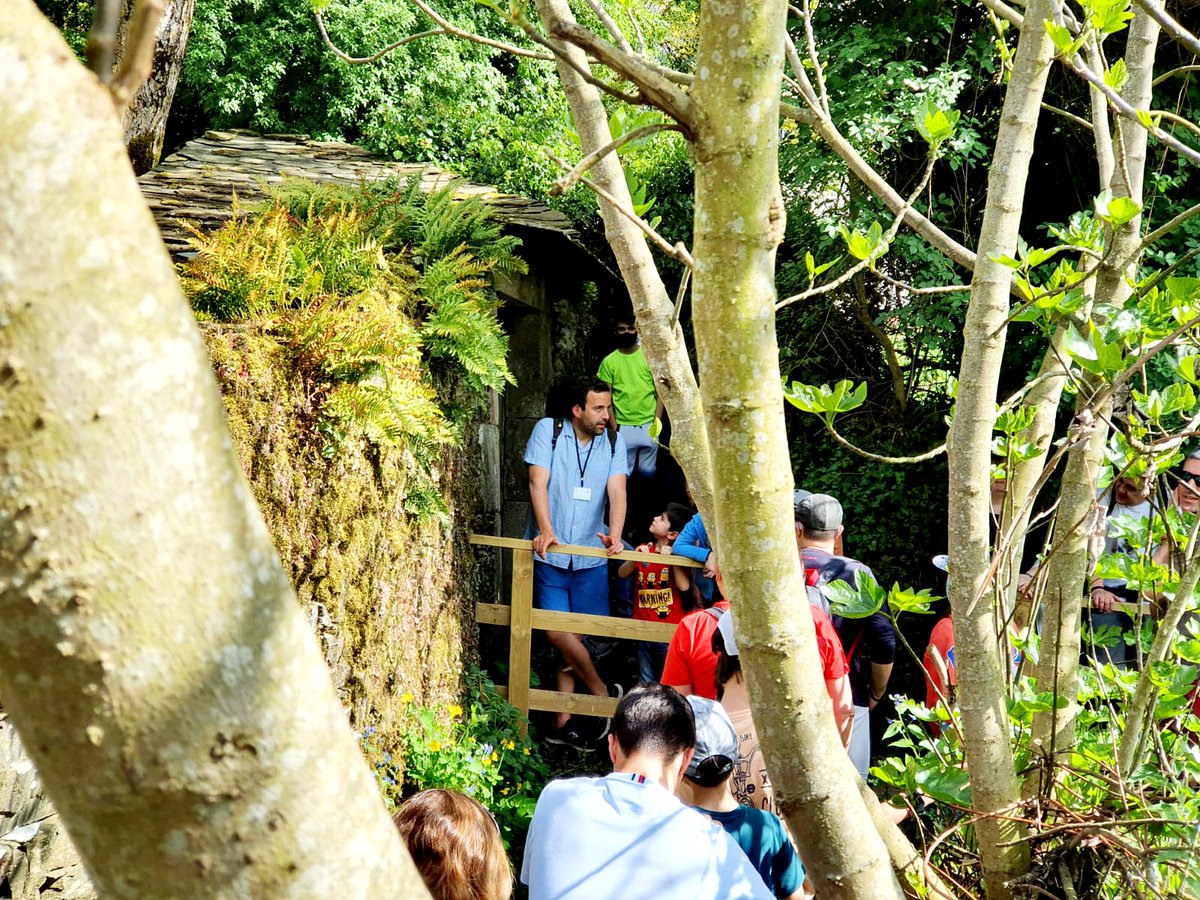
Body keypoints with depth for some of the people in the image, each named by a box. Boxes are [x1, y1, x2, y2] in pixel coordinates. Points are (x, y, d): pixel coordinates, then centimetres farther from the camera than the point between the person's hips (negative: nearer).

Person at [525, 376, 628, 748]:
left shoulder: (613, 442, 6)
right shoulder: (548, 431, -2)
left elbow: (617, 491, -6)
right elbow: (538, 483, -11)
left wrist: (614, 534, -24)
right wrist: (545, 530, -25)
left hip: (591, 558, 2)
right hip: (551, 554, -2)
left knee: (570, 634, 4)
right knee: (558, 632, -10)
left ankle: (562, 720, 12)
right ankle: (603, 693, 10)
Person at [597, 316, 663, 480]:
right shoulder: (609, 361, 1)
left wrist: (657, 421, -5)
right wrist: (613, 427, -5)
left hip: (648, 425, 1)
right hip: (623, 427, -1)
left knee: (648, 472, 7)